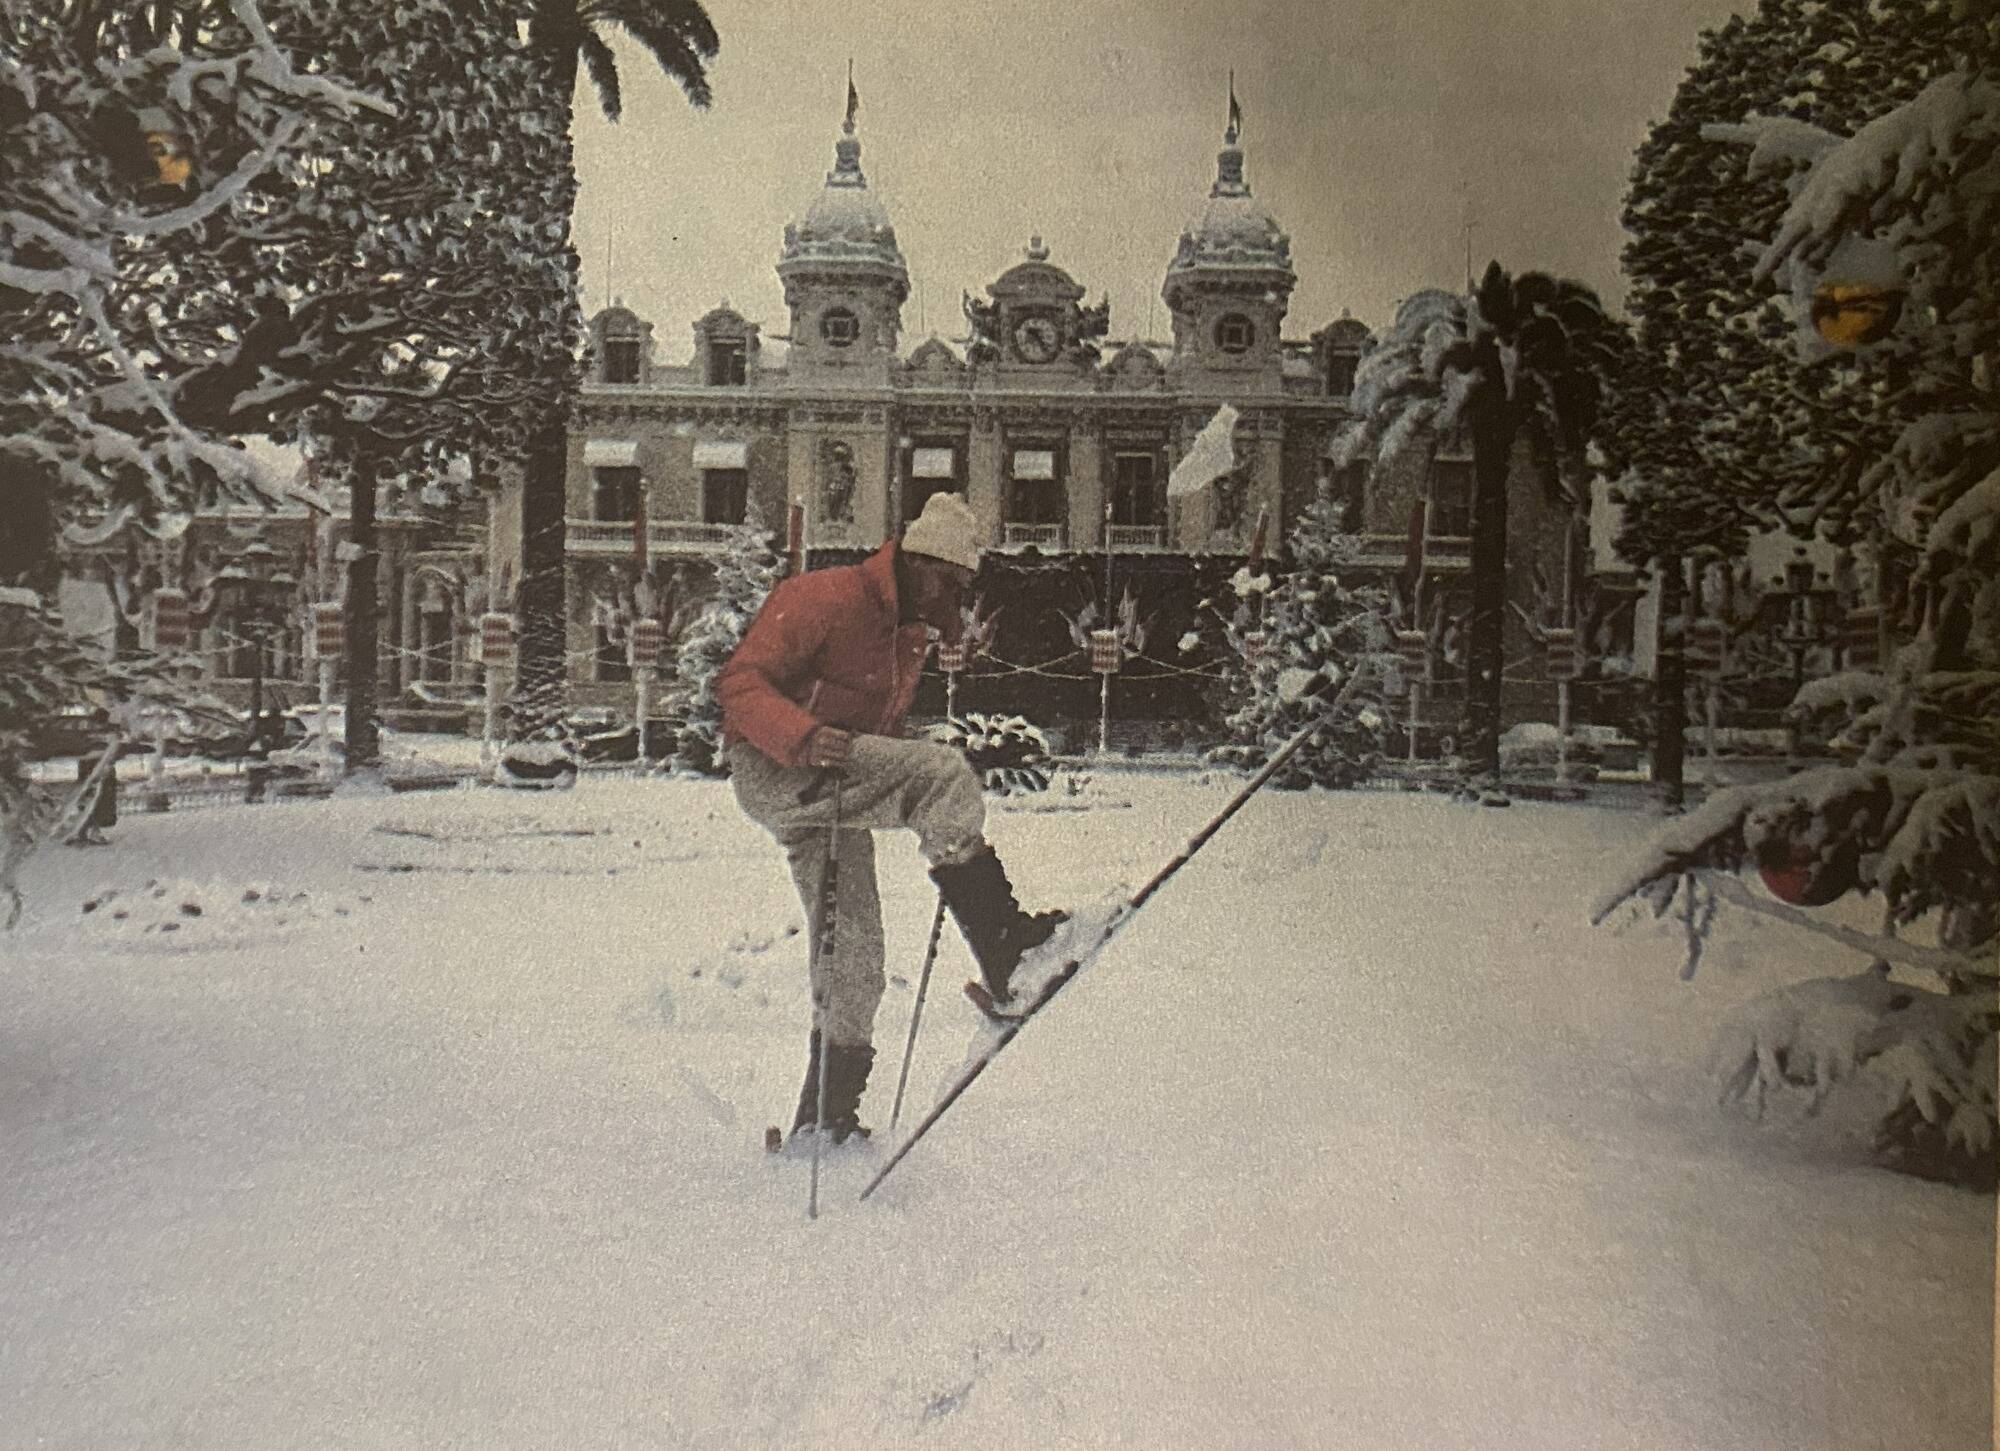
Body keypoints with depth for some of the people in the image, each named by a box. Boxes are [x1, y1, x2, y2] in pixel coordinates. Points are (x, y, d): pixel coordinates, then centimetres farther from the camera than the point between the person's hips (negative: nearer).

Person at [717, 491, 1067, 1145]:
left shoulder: (910, 632, 17)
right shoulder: (822, 597, -10)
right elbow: (739, 682, -17)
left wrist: (944, 819, 13)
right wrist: (802, 738, -36)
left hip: (832, 790, 9)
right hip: (772, 771, -9)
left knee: (855, 961, 7)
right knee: (943, 771, -29)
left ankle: (824, 1119, 21)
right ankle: (999, 940, -32)